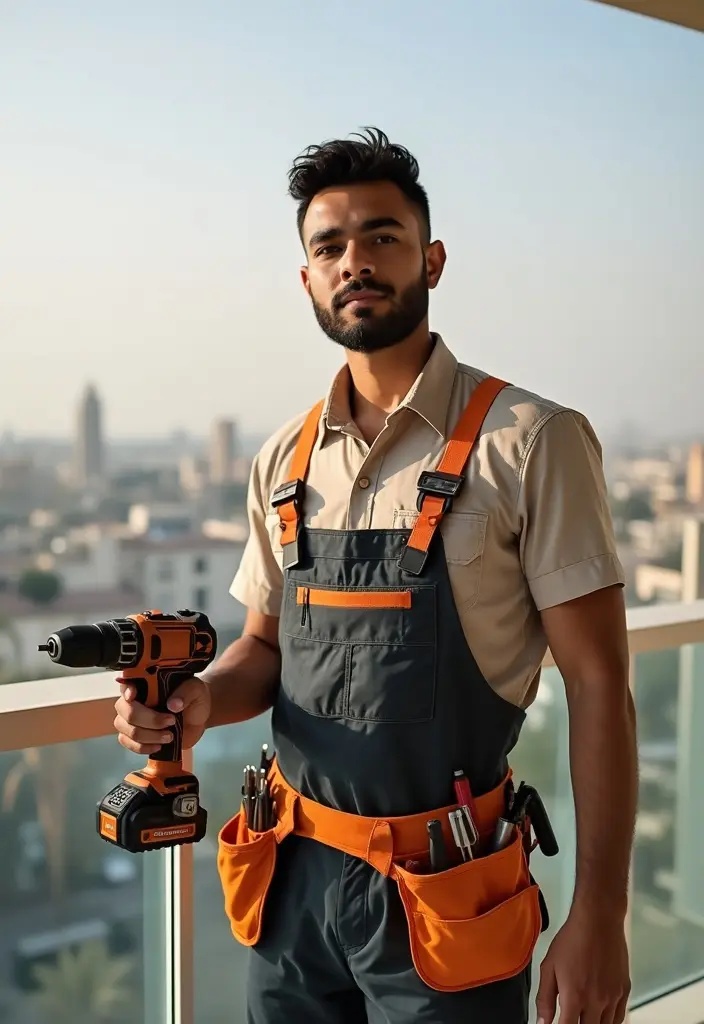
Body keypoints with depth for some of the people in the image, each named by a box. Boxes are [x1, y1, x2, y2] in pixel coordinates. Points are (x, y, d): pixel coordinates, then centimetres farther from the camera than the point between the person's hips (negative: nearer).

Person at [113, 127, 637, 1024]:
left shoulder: (530, 442, -12)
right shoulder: (285, 460, 4)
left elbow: (597, 686, -11)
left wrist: (599, 916, -13)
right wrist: (204, 700, -9)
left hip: (442, 903, -4)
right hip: (292, 878, 5)